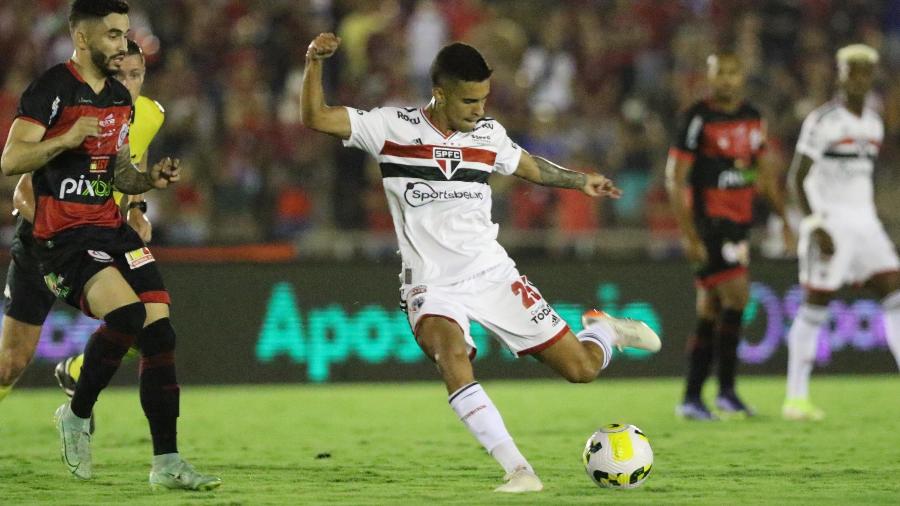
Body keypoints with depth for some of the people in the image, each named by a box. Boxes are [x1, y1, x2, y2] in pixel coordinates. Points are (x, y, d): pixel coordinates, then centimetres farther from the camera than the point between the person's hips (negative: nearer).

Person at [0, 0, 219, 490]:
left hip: (112, 228, 8)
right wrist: (66, 139, -27)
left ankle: (166, 462, 2)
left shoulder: (121, 98, 16)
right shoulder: (51, 89, -8)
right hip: (64, 237, -8)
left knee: (160, 332, -5)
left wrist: (150, 178, 4)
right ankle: (77, 415, -3)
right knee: (127, 313, -27)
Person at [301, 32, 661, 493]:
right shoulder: (393, 127, -8)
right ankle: (517, 470, -33)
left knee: (583, 368, -1)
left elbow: (527, 166, 24)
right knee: (452, 356, -36)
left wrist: (580, 181, 27)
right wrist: (314, 63, -28)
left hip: (494, 276, 3)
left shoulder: (488, 134, 3)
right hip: (432, 286, -3)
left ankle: (601, 330, 37)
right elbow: (315, 118, -14)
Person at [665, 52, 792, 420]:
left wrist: (784, 219, 19)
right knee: (736, 295, -17)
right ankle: (726, 391, -10)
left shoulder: (752, 118, 12)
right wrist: (688, 235, -16)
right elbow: (675, 178, -11)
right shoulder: (699, 118, -9)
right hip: (709, 221, -7)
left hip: (739, 223, 7)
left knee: (710, 313, 9)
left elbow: (766, 172, 23)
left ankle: (691, 399, 13)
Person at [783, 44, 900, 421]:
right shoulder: (822, 121, -8)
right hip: (829, 223, -7)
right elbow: (797, 178, -10)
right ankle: (796, 397, 6)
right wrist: (816, 226, -18)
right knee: (815, 308, -2)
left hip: (865, 223, 7)